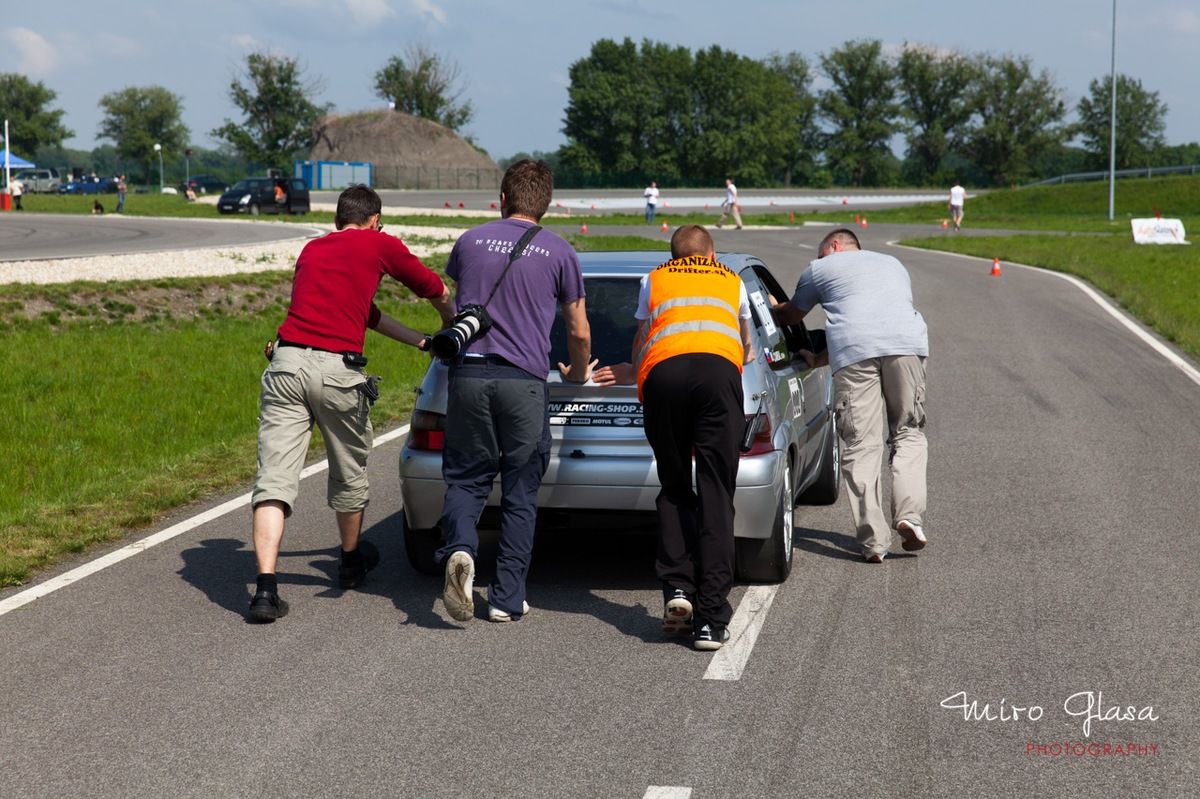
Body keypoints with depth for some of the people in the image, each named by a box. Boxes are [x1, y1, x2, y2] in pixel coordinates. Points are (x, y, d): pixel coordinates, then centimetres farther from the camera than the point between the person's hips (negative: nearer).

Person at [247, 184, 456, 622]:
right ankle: (351, 560, 39)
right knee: (349, 474, 19)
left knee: (274, 479, -3)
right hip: (337, 371, -3)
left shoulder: (311, 249, 25)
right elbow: (438, 293, 24)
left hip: (285, 364, 4)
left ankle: (266, 587, -15)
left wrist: (423, 341, 40)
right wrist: (454, 328, 45)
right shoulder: (379, 245, 10)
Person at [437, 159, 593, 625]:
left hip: (469, 373, 1)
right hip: (525, 380, -1)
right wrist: (578, 374, 33)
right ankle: (507, 599, 7)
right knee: (520, 494, 7)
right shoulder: (559, 253, 7)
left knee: (465, 478, 11)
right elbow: (579, 333, 13)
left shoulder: (470, 241, 13)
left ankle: (460, 549, -18)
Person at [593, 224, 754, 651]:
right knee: (715, 495, -2)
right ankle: (711, 619, -10)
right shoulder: (733, 281, 34)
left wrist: (630, 372, 64)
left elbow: (641, 343, 42)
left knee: (674, 489, 14)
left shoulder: (654, 280, 30)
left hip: (663, 373, 0)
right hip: (720, 370, 0)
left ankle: (677, 587, -4)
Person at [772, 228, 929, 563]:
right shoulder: (894, 265, 36)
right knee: (908, 434, 14)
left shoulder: (821, 268, 23)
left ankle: (874, 541, -4)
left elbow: (791, 316, 36)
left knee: (861, 446, -1)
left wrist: (772, 308, 60)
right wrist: (819, 360, 43)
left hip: (855, 353, -3)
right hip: (907, 345, 3)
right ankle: (910, 514, -5)